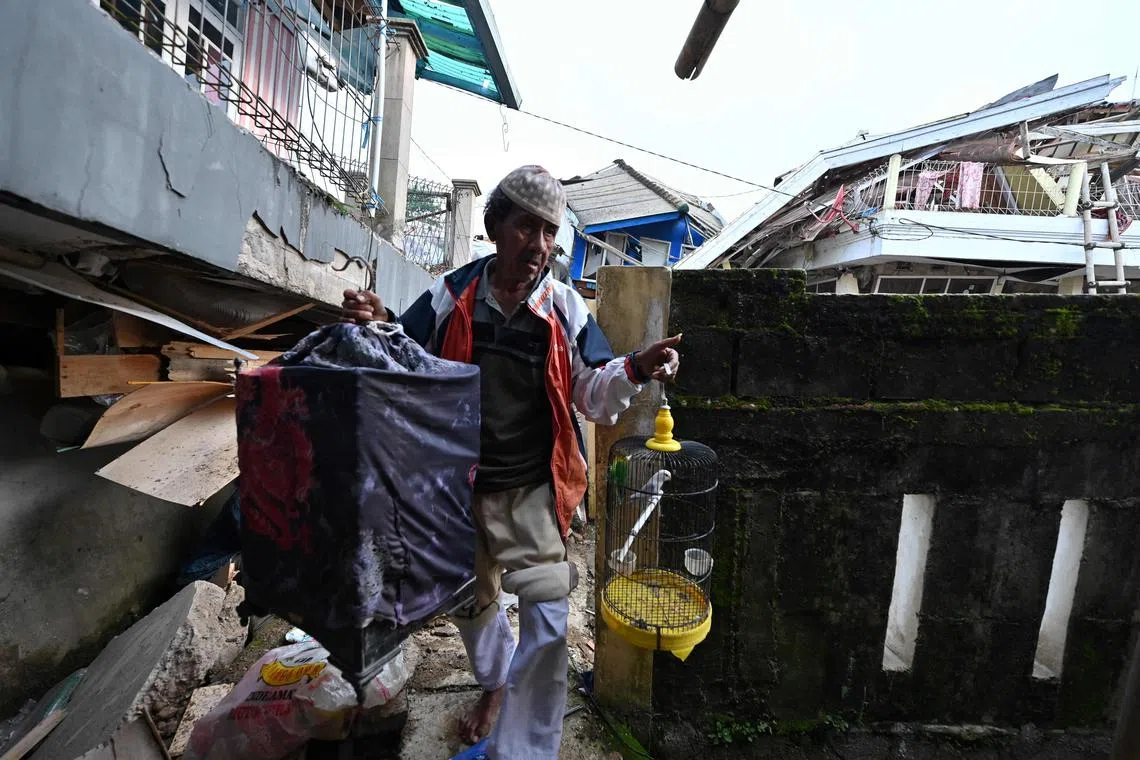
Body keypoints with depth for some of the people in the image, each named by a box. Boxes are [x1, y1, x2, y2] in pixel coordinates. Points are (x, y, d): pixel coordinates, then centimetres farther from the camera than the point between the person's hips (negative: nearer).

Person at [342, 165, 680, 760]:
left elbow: (594, 397, -6)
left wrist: (635, 369, -25)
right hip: (458, 484, 3)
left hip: (533, 488, -2)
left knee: (547, 620, -8)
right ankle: (495, 683, 56)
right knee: (470, 602, 24)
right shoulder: (451, 295, -8)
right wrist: (379, 329, -19)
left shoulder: (565, 308, -10)